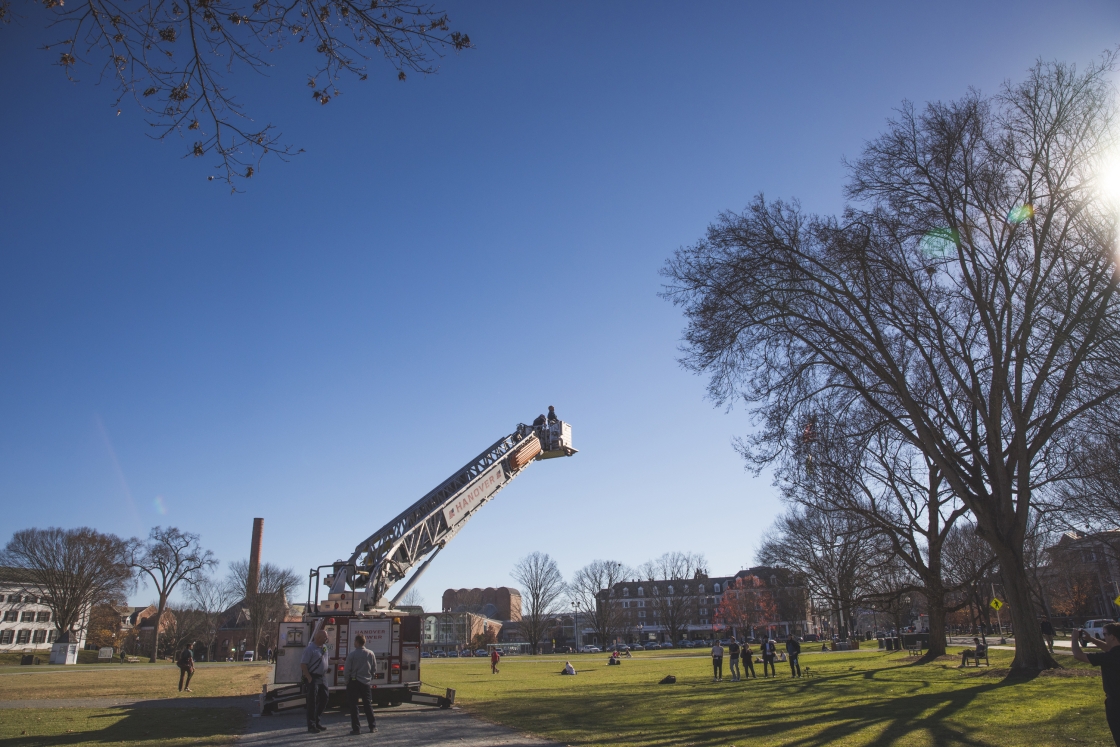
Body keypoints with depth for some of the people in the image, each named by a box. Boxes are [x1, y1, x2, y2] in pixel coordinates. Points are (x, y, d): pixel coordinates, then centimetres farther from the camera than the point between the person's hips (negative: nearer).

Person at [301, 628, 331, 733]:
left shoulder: (324, 647, 11)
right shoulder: (310, 648, -14)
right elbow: (303, 664, -17)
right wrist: (309, 679, -19)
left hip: (322, 677, 8)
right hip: (313, 678, -8)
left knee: (324, 699, 11)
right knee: (312, 702, -2)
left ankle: (318, 723, 24)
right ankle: (311, 726, 6)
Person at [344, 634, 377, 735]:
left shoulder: (352, 654, -12)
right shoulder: (370, 653, -1)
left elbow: (347, 669, -9)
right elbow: (374, 669, 5)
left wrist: (347, 681, 6)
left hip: (354, 682, -4)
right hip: (366, 682, 4)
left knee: (353, 705, 5)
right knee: (367, 704, 12)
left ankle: (356, 728, 3)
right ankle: (373, 726, 14)